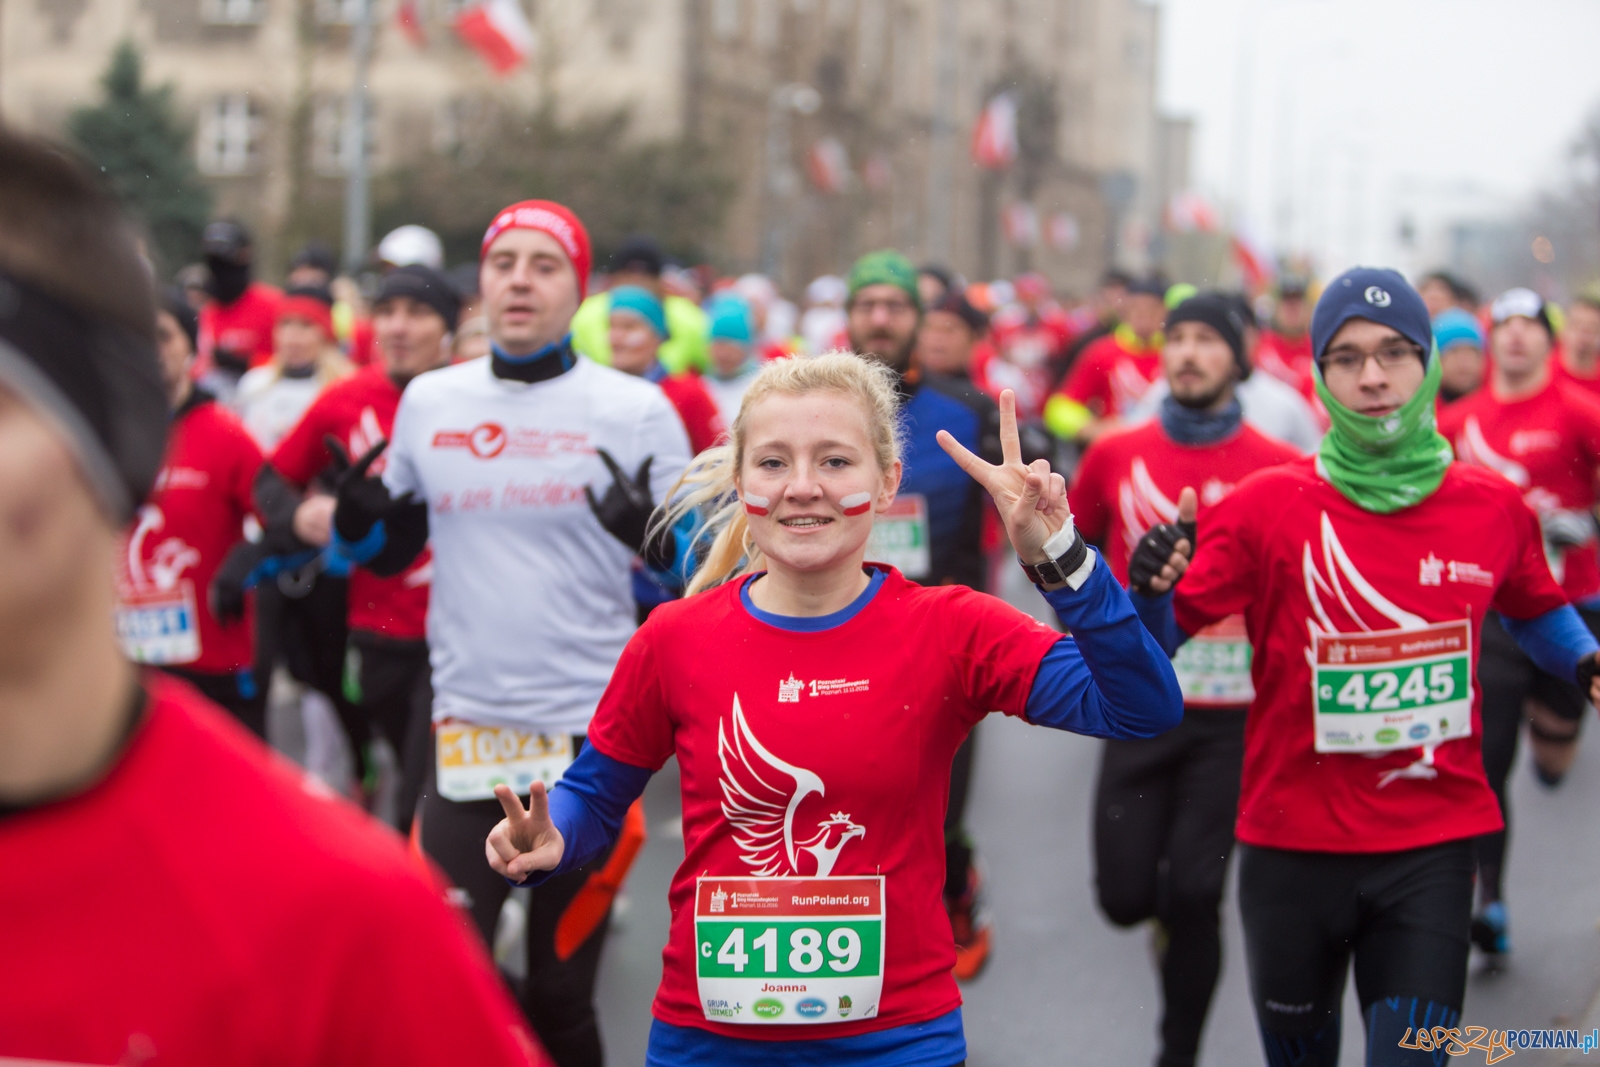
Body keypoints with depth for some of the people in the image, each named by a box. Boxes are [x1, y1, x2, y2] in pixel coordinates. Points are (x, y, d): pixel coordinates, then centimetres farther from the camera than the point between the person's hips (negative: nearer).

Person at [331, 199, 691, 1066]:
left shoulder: (635, 409, -3)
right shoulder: (429, 401, 7)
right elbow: (391, 551, 16)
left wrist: (647, 533, -23)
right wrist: (357, 520, -5)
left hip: (592, 733, -2)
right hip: (465, 727, 2)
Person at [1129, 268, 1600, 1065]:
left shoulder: (1495, 509, 0)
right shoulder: (1264, 507, -8)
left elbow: (1536, 612, 21)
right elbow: (1159, 642, -7)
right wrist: (1150, 591, -29)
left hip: (1431, 850, 1)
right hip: (1292, 847, 0)